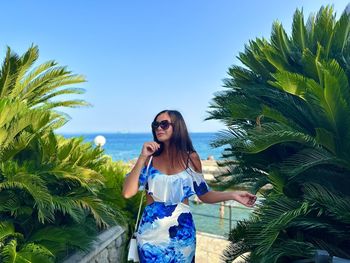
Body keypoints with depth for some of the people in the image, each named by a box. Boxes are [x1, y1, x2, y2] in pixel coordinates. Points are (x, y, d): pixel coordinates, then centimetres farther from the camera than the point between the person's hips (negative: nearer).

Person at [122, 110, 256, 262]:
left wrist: (233, 195, -12)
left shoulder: (191, 158, -4)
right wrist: (142, 157, -20)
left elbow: (204, 194, 2)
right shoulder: (150, 158, -5)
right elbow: (127, 193, -13)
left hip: (182, 232, 1)